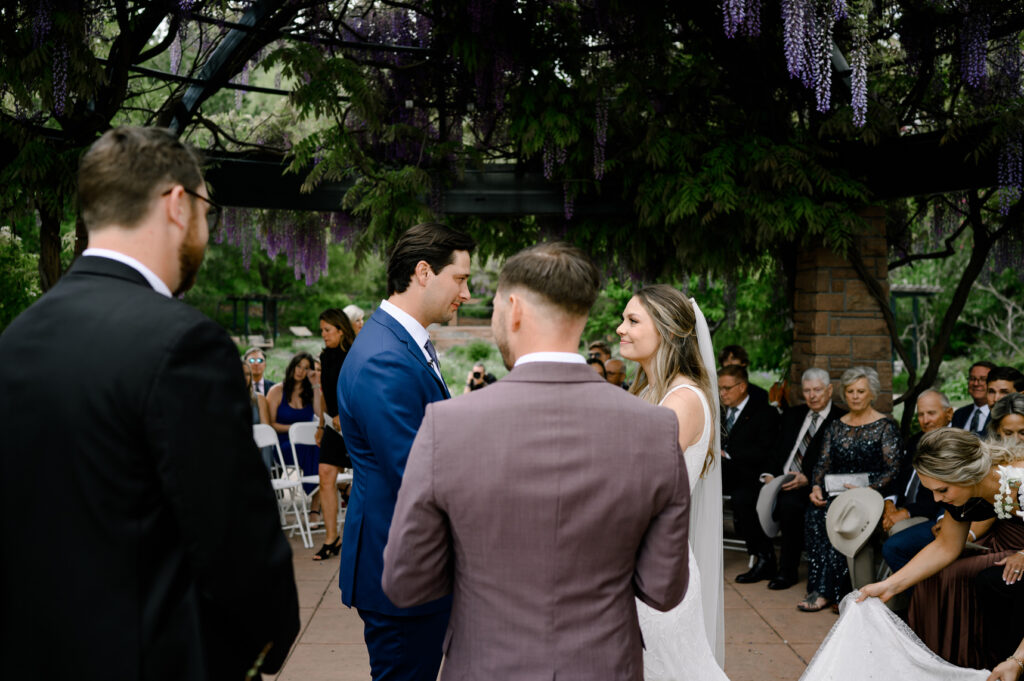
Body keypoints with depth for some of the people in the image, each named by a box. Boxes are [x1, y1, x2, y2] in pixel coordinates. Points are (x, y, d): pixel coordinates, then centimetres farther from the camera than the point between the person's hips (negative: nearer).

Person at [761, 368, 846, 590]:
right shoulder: (792, 415, 21)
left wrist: (807, 479, -19)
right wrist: (770, 474, -2)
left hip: (812, 486, -5)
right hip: (781, 481, 5)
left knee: (789, 502, -34)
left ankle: (788, 570, -17)